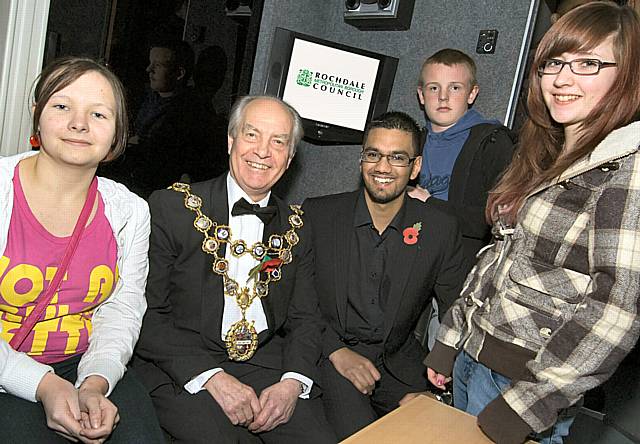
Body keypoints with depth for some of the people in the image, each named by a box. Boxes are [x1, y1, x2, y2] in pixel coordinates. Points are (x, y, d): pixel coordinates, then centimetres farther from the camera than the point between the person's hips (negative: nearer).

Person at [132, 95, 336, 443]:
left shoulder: (297, 227, 10)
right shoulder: (171, 207, -2)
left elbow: (304, 318, 10)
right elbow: (146, 314, -6)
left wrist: (293, 382, -9)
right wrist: (212, 377, -16)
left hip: (268, 366, 3)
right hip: (182, 370, -3)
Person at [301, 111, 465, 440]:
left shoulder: (441, 229, -1)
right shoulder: (317, 215, -3)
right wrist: (336, 351, -13)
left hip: (398, 361, 3)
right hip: (329, 355, -2)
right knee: (357, 433, -24)